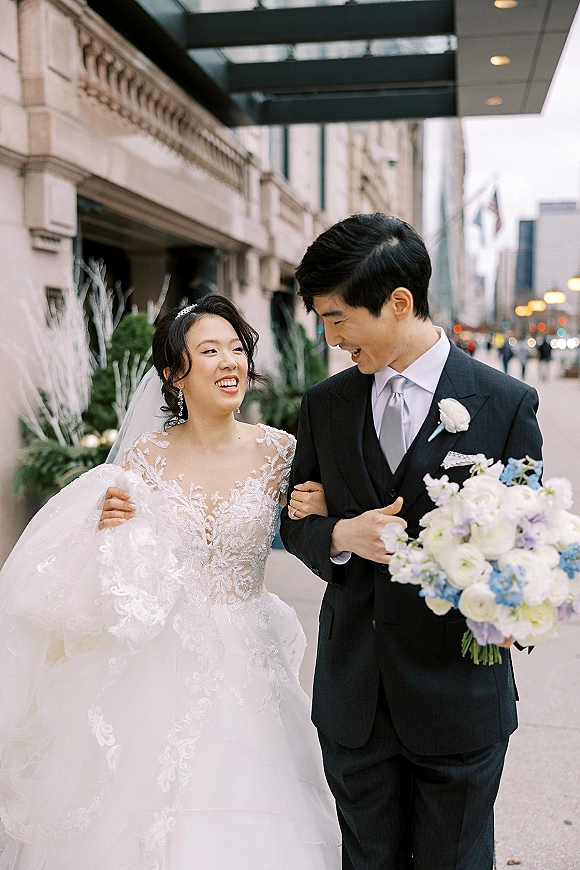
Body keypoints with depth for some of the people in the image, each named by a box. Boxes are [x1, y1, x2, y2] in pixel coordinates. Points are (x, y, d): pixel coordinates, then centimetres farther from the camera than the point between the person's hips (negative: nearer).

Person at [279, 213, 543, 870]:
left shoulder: (506, 404, -8)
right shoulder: (323, 405, 2)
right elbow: (296, 521, 9)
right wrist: (342, 535, -14)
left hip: (459, 692, -2)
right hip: (352, 696, 3)